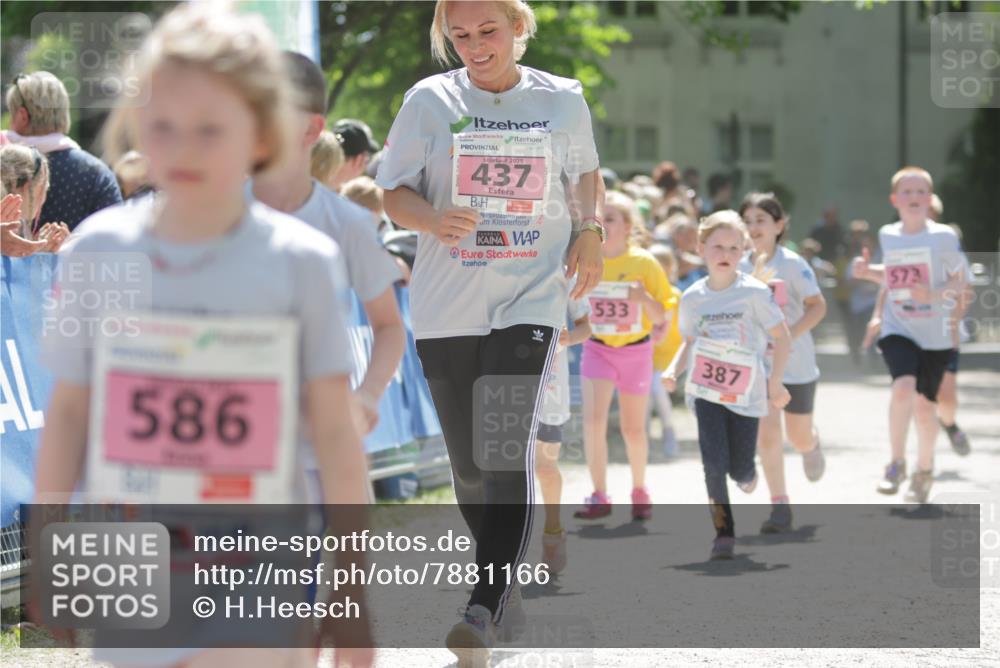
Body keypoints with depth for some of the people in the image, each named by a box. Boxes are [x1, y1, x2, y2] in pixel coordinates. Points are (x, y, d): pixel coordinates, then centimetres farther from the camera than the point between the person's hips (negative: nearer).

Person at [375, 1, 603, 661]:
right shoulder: (430, 100, 1)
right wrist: (435, 219, -19)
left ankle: (486, 608, -20)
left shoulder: (563, 100, 3)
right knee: (469, 462, 9)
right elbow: (394, 191, 2)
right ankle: (508, 579, 31)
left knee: (508, 447, -18)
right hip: (446, 307, 2)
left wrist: (589, 231, 3)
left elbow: (584, 171, 20)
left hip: (531, 300, -2)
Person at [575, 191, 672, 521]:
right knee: (593, 419, -17)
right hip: (597, 349, 1)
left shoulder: (644, 264, -10)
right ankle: (599, 497, -12)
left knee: (633, 428, 9)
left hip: (636, 350, -1)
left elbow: (660, 318, -7)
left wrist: (645, 299, -27)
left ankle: (640, 491, 31)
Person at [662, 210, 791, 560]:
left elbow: (782, 337, -4)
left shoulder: (755, 292, -8)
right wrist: (674, 370, -3)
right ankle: (723, 532, -1)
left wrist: (775, 381, -11)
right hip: (706, 391, 1)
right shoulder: (692, 298, 1)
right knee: (713, 464, -14)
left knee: (739, 469, 1)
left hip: (745, 393, -1)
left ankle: (747, 473, 40)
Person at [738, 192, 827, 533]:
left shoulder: (792, 264, -12)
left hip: (795, 361, -2)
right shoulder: (741, 267, 0)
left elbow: (817, 305, -12)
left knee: (799, 438, 10)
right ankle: (779, 506, -2)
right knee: (766, 435, -10)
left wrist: (789, 336, -22)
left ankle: (812, 445, 48)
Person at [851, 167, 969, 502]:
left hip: (936, 335, -1)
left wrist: (934, 295, -22)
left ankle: (924, 469, 31)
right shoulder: (887, 236, 4)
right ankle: (896, 463, -9)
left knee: (924, 406, 6)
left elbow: (960, 282, -4)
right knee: (904, 386, -25)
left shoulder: (944, 237, -8)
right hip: (898, 330, 1)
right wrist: (868, 272, 3)